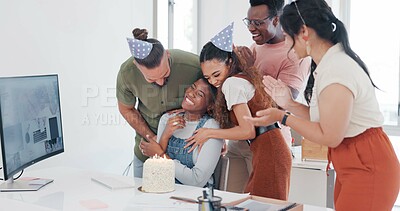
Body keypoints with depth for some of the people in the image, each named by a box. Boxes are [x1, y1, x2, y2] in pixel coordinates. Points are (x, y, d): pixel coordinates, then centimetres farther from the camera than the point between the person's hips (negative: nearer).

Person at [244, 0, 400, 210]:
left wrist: (282, 117, -13)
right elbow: (324, 120, 9)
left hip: (368, 167, -9)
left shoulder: (336, 71, -22)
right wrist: (289, 104, 6)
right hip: (352, 167, 9)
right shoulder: (330, 64, 8)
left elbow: (329, 137, -20)